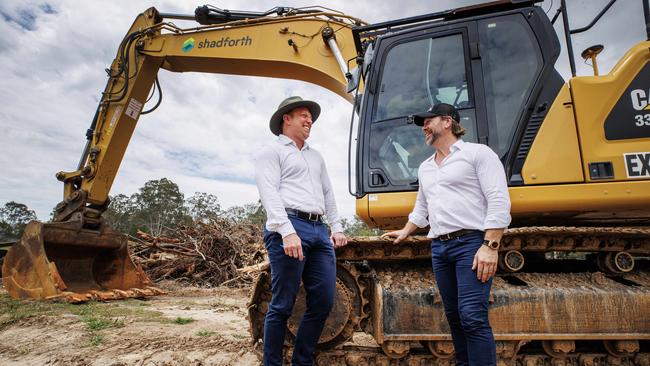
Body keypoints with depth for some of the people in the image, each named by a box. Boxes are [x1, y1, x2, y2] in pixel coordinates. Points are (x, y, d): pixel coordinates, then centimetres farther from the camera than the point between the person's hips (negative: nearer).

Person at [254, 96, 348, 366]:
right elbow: (269, 193, -9)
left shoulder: (316, 156, 27)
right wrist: (288, 231, -20)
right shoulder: (272, 152, 4)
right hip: (288, 228, -7)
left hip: (319, 231, 7)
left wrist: (336, 227, 19)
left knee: (323, 302, 6)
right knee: (282, 305, -2)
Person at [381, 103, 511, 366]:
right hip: (439, 248, 7)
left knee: (472, 316, -14)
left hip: (471, 243, -6)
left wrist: (490, 246, -18)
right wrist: (405, 231, 24)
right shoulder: (425, 168, 21)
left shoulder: (477, 153, 0)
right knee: (454, 317, 11)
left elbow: (499, 201, -10)